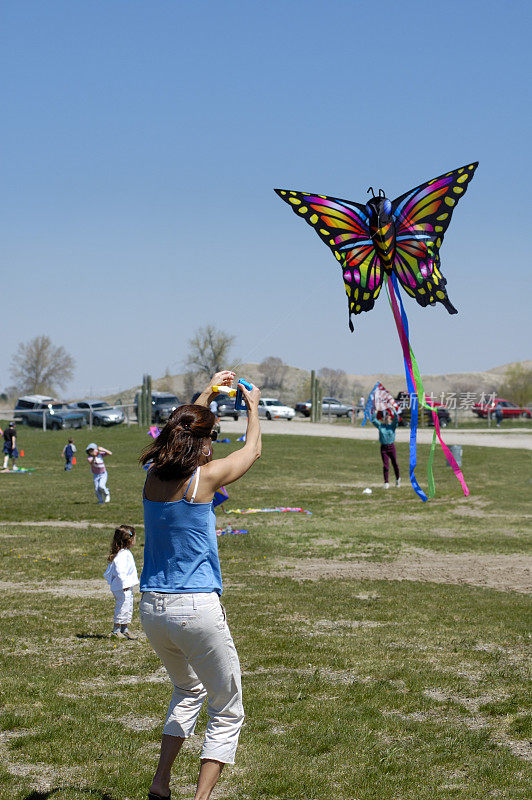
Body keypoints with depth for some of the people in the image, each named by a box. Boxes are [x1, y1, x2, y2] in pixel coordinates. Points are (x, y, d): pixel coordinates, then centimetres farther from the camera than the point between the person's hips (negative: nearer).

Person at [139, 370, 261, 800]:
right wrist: (253, 406, 26)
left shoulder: (153, 476, 3)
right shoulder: (205, 477, -11)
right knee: (227, 712, 8)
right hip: (197, 609, -6)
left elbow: (184, 431, 25)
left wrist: (208, 394, 38)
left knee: (188, 691, 30)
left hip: (152, 608, 6)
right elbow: (252, 450, 9)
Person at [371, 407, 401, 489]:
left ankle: (398, 479, 31)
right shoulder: (380, 425, 4)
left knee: (395, 464, 8)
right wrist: (374, 411, -11)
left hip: (391, 447, -1)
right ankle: (386, 483, 5)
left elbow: (396, 419, -13)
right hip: (383, 447, 1)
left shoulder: (392, 425, 1)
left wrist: (393, 409, -20)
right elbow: (373, 419, -2)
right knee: (385, 465, -1)